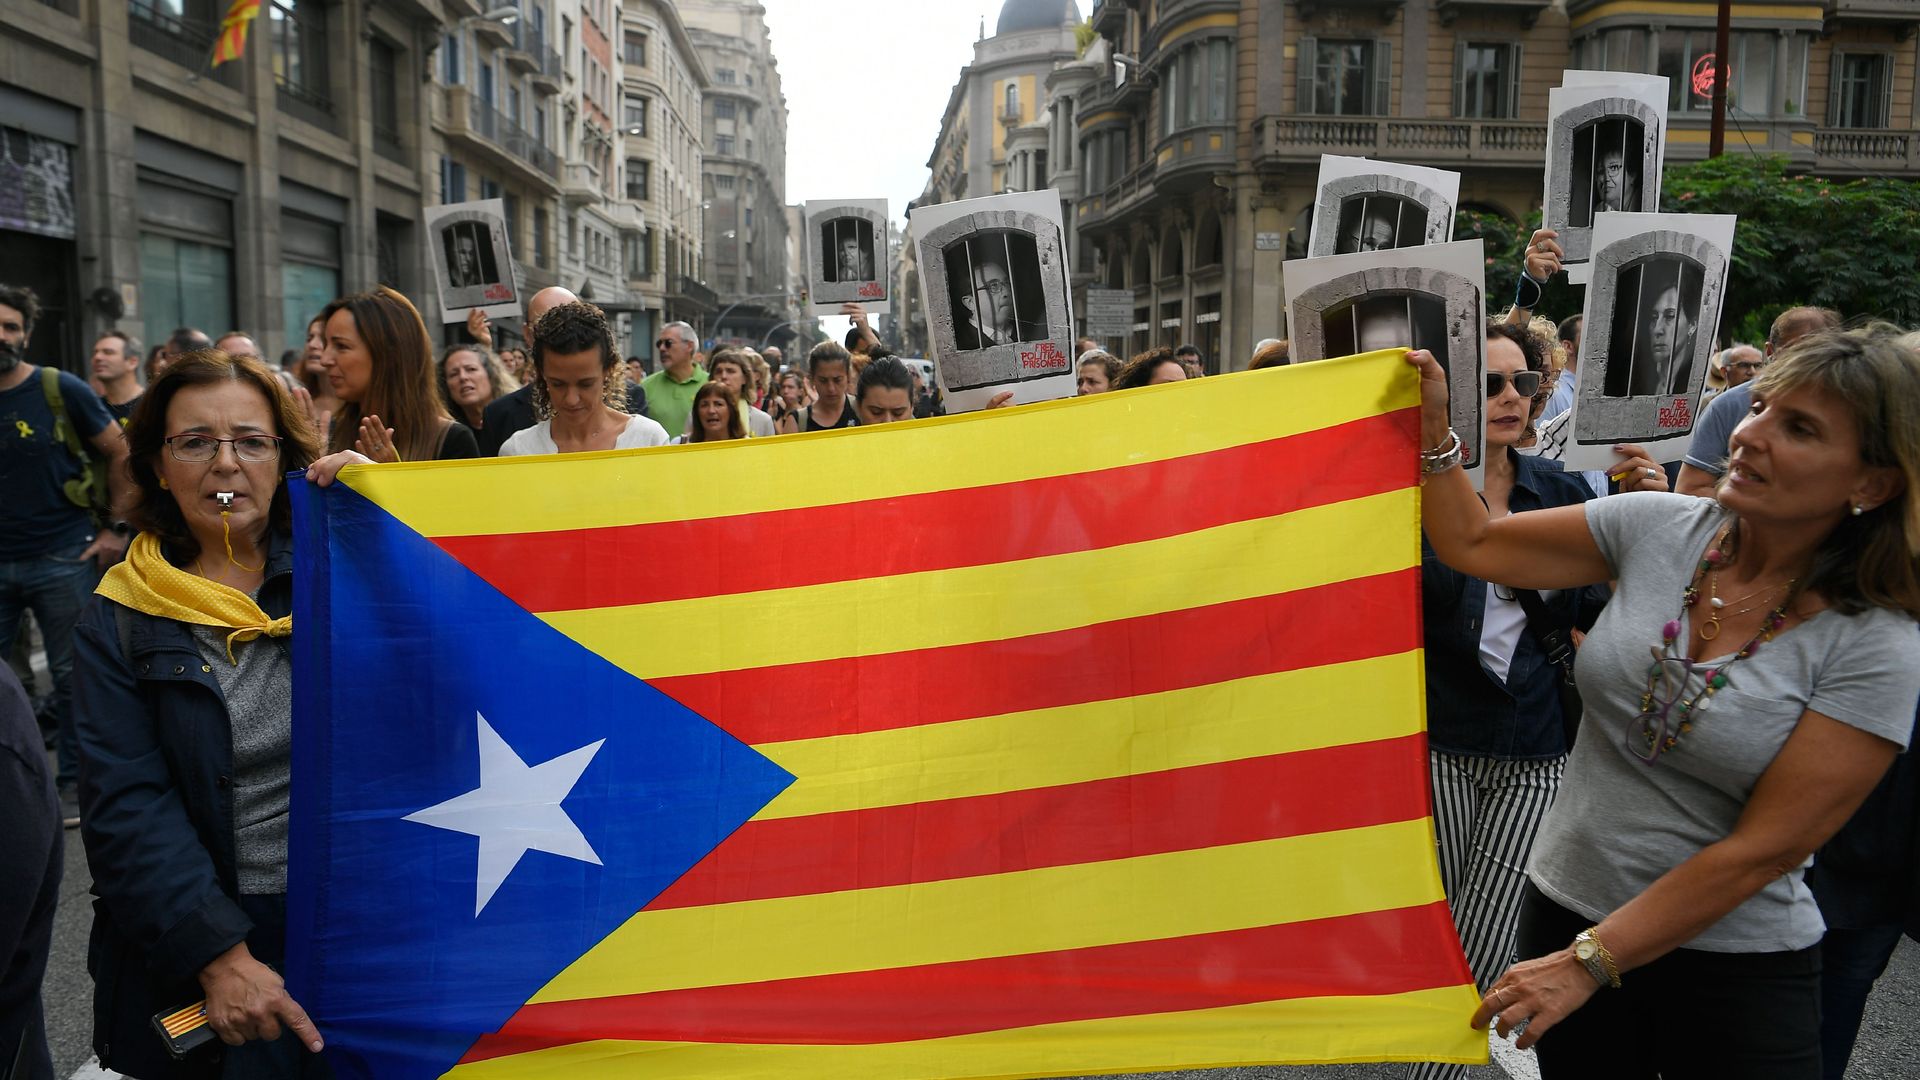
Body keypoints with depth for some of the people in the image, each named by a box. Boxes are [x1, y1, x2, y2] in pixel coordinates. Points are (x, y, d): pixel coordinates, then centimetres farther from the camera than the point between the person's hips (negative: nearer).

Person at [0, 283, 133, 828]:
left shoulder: (60, 390, -4)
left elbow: (121, 455, 0)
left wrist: (117, 529, -3)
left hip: (62, 559, -3)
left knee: (73, 673, 6)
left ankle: (74, 782, 19)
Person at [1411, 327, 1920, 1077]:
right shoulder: (1659, 527, -6)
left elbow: (1766, 847, -17)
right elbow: (1473, 545, 3)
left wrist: (1587, 962, -17)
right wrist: (1432, 426, -11)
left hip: (1736, 969, -3)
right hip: (1563, 908, 3)